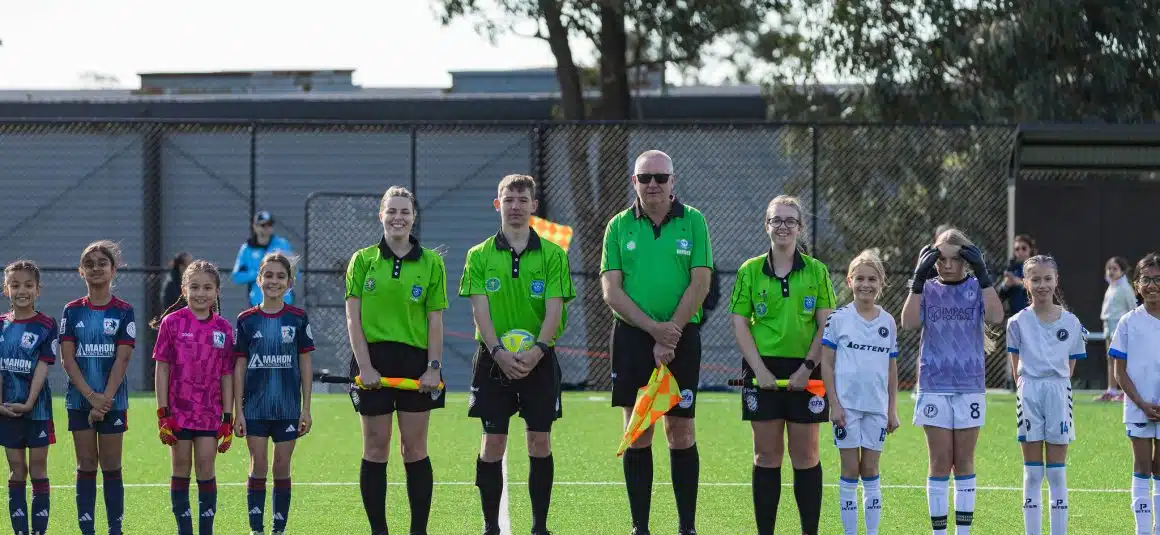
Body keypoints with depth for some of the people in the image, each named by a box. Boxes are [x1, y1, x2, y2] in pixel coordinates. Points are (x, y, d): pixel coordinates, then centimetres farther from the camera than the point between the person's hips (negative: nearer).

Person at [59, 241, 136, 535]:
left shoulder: (123, 312, -1)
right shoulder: (72, 311, 4)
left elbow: (122, 359, -7)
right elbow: (67, 359, -2)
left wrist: (105, 399, -15)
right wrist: (91, 396, -13)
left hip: (113, 401, -2)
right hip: (79, 400, 2)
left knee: (111, 467, 1)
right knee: (86, 467, 3)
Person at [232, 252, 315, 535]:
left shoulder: (298, 318, 1)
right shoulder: (246, 320, 1)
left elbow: (305, 365, 3)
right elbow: (239, 368, 3)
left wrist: (306, 408, 0)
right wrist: (238, 411, -1)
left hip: (288, 408, 0)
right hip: (255, 407, 0)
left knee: (282, 467, 4)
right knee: (258, 466, 0)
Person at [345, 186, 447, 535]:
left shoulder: (431, 263, 5)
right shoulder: (363, 260, 4)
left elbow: (435, 320, 4)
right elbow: (353, 316, 0)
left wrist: (434, 366, -5)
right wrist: (364, 365, -8)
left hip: (415, 362, 0)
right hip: (374, 361, 0)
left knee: (415, 450, 2)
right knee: (375, 450, 2)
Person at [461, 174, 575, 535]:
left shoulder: (553, 255, 3)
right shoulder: (480, 256, 4)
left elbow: (555, 308, -4)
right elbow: (480, 309, -3)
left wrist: (537, 350, -19)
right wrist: (499, 351, -17)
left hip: (538, 359, 0)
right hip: (494, 358, 0)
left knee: (540, 442, 0)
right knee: (493, 442, -2)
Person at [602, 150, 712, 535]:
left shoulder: (692, 221, 2)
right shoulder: (619, 226, 5)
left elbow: (700, 284, -5)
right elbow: (611, 290, -2)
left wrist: (671, 334, -12)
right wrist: (653, 328, -14)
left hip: (681, 337, -1)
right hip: (632, 338, 1)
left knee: (681, 434, 1)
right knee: (637, 436, 1)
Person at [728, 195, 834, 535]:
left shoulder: (816, 271, 5)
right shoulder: (750, 271, 5)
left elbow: (826, 325, 2)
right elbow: (739, 324, 2)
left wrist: (808, 367, -10)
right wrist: (759, 369, -9)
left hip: (804, 374, 0)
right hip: (764, 372, 0)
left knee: (805, 456, 2)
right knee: (766, 456, 2)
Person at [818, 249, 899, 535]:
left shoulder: (888, 323, 7)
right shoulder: (838, 318, -2)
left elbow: (892, 369, 12)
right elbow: (827, 364, -3)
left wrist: (892, 409, 8)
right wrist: (834, 404, -9)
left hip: (877, 407, 3)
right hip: (847, 404, -3)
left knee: (871, 470, 7)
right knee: (850, 470, 1)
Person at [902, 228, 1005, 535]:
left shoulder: (975, 289, 2)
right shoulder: (928, 289, 3)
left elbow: (996, 317, -16)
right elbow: (909, 323, -13)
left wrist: (982, 274, -19)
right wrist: (919, 278, -17)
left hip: (970, 387, 0)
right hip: (934, 387, 0)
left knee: (964, 462, 6)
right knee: (940, 463, 2)